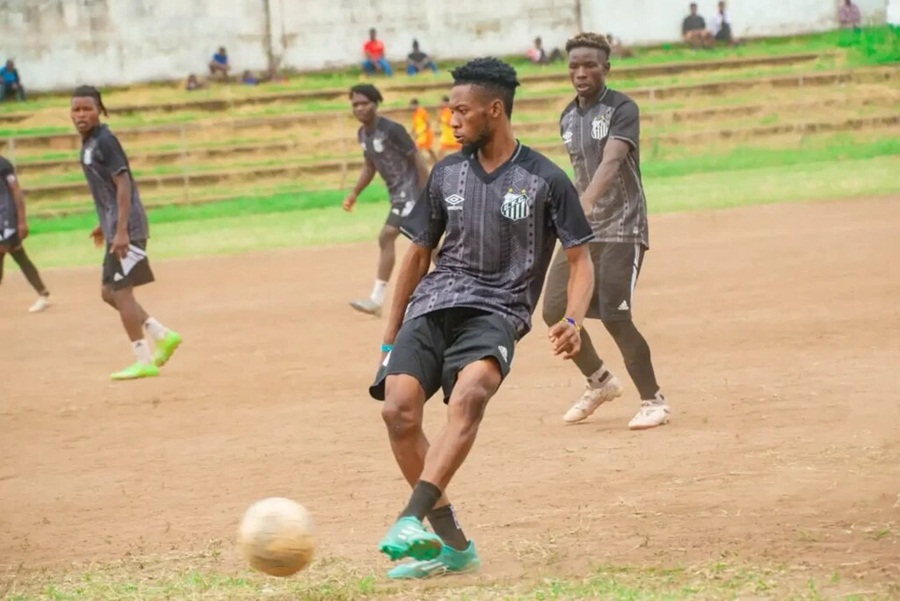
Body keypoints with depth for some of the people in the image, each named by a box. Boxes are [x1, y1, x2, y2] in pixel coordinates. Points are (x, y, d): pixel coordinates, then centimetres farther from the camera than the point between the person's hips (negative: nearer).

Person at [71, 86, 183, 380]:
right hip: (115, 228, 10)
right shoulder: (89, 143, 14)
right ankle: (163, 336, 17)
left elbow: (123, 184, -19)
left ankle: (144, 361, -5)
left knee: (121, 291, -8)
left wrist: (121, 231, -24)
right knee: (109, 292, 12)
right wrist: (106, 224, 27)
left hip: (126, 227, -10)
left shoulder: (105, 141, -13)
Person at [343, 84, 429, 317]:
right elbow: (370, 166, 20)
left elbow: (418, 160, -19)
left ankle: (376, 300, -18)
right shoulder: (363, 134, 6)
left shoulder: (392, 130, -20)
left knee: (386, 237, -17)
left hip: (410, 189, -9)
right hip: (396, 192, 9)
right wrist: (354, 194, 13)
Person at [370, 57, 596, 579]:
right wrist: (391, 335, 21)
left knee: (469, 395, -35)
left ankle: (413, 521, -44)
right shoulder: (447, 174, 13)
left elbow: (580, 260, 3)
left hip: (496, 311, -4)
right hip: (432, 305, 4)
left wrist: (573, 321, -16)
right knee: (399, 410, -19)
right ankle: (453, 544, -6)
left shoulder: (546, 180, 0)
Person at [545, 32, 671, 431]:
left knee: (614, 317, -15)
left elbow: (611, 162, -29)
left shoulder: (622, 110, -12)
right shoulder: (568, 119, 10)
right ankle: (599, 382, 25)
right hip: (581, 230, 7)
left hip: (621, 229, -7)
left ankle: (653, 401, 2)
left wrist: (584, 202, -44)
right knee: (556, 311, 2)